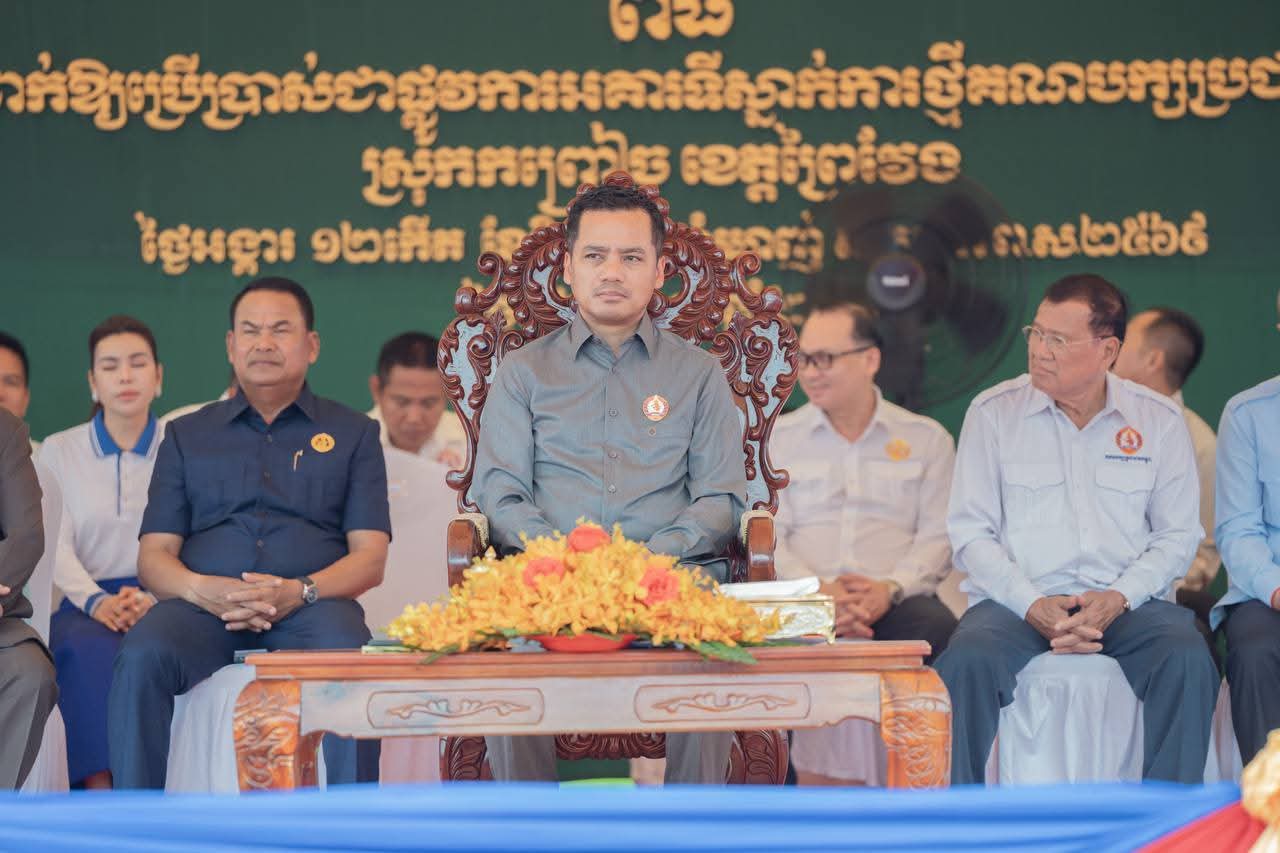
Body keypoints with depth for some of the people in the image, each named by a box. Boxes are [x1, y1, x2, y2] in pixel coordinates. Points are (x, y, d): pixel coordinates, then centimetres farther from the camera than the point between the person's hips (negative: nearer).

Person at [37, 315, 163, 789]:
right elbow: (57, 546, 3)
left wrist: (152, 599, -19)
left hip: (164, 604, -1)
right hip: (86, 605, 1)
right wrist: (97, 602, -17)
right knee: (92, 649, -35)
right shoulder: (59, 451, 15)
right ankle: (101, 790, -40)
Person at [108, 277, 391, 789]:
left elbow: (370, 558, 8)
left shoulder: (353, 434, 19)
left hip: (309, 608, -1)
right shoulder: (188, 435, 23)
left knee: (349, 657, -36)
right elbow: (154, 556, 14)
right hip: (202, 608, 1)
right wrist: (201, 589, -10)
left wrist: (299, 591, -13)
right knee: (142, 656, -32)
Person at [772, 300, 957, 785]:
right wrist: (818, 589, -13)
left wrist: (890, 589, -14)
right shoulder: (777, 439, 18)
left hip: (894, 600, 0)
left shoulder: (926, 439, 17)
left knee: (938, 630, -35)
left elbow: (937, 537, 7)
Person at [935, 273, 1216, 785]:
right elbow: (970, 532, 2)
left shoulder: (1159, 420, 8)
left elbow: (1178, 534, 8)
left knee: (1188, 660, -30)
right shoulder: (992, 413, 5)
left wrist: (1119, 598, -11)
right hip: (1018, 602, -1)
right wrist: (1034, 606, -13)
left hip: (1125, 604, 1)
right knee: (968, 662, -32)